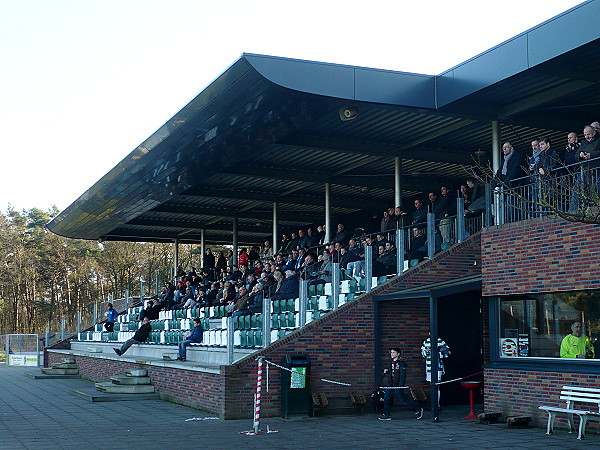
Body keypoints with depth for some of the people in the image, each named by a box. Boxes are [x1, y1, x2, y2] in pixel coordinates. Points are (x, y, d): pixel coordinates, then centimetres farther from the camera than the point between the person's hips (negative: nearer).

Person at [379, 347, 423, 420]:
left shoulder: (401, 363, -12)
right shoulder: (390, 362, 11)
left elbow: (403, 375, -16)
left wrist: (401, 385, -23)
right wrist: (386, 372, 1)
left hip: (398, 385, -7)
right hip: (390, 384, 7)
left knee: (403, 399, 0)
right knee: (386, 398, 0)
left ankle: (418, 409, 14)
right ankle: (387, 415, 9)